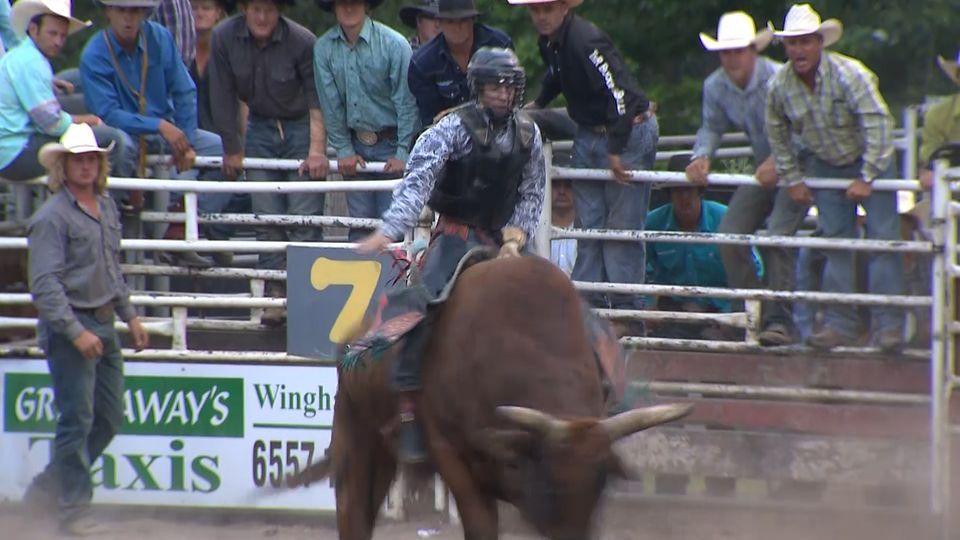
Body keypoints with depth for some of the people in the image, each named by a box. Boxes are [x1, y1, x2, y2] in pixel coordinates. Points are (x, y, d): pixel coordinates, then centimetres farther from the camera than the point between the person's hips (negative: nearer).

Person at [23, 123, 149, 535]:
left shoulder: (106, 208, 11)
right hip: (68, 328, -8)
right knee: (77, 420, -5)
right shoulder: (52, 216, -14)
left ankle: (49, 485, 24)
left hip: (104, 325, 8)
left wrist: (130, 315, 19)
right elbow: (45, 285, -19)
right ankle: (74, 509, 3)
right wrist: (76, 332, -25)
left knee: (110, 417, 11)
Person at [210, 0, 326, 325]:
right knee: (267, 216, 1)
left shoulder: (302, 42, -20)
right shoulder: (225, 38, -12)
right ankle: (275, 294, 6)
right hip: (260, 129, 3)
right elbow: (224, 98, -5)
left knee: (304, 217, -8)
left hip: (301, 129, -3)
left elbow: (318, 102, -19)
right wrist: (232, 149, -2)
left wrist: (317, 150, -26)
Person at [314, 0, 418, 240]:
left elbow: (406, 103, -10)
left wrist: (402, 153, -11)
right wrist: (344, 150, 0)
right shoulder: (323, 48, -2)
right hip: (356, 145, 3)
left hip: (390, 143, -3)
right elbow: (330, 104, 2)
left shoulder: (393, 44, -12)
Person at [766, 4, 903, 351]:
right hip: (826, 166, 4)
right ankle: (839, 325, 5)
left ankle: (888, 325, -10)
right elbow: (778, 135, 6)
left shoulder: (849, 75, -27)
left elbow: (879, 125, -27)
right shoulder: (780, 86, -12)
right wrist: (792, 179, 4)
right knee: (835, 242, 1)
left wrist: (866, 179, -27)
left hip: (870, 163, -4)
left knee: (882, 239, -11)